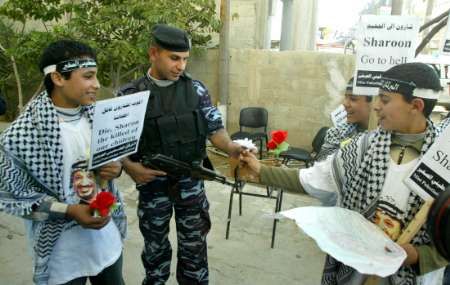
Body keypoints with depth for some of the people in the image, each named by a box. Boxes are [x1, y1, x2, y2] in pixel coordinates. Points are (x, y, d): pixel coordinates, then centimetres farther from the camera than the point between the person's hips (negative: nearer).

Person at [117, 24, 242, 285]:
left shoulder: (196, 89, -3)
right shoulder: (129, 95, -8)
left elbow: (214, 128, -1)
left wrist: (232, 148, -20)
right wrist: (130, 167, -21)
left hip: (191, 182, 1)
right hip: (153, 184, -1)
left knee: (195, 247, 14)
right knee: (155, 247, 19)